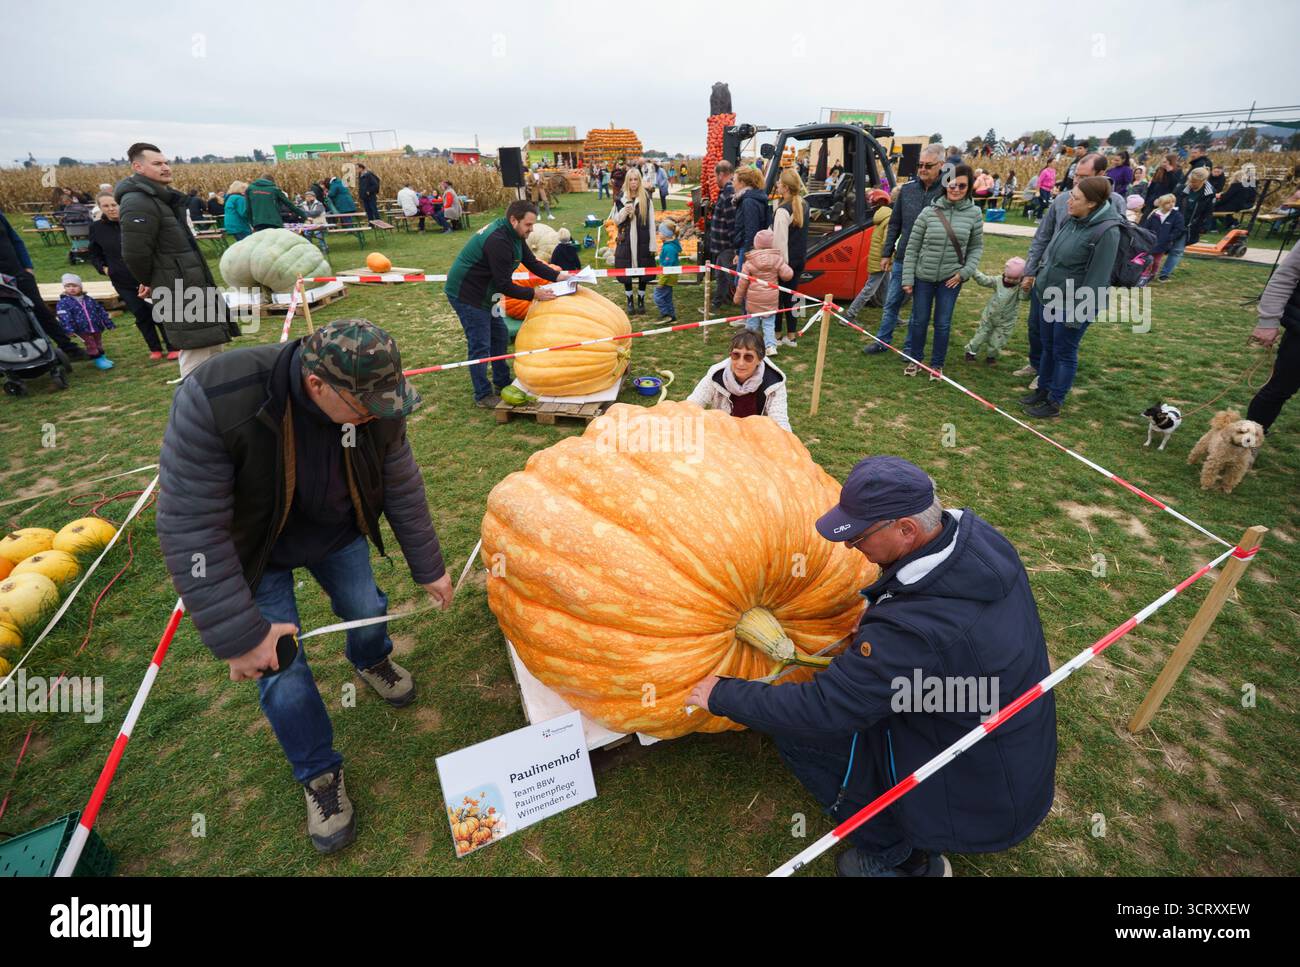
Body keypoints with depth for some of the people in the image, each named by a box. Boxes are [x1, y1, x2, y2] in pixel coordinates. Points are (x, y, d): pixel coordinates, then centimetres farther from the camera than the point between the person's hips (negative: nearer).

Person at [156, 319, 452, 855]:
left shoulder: (375, 404, -26)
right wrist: (239, 636, -29)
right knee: (281, 672, 2)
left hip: (337, 532, 3)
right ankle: (319, 774, 27)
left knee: (366, 609, 16)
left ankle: (372, 660, 54)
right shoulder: (214, 401, -39)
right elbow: (190, 529, -33)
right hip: (255, 546, -2)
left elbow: (402, 489, -12)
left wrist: (428, 569, -3)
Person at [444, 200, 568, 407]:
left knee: (500, 335, 16)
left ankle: (503, 382, 30)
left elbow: (533, 263, 6)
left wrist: (558, 276, -8)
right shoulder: (498, 241, -28)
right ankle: (483, 396, 8)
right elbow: (504, 286, -27)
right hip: (466, 295, -10)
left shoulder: (514, 235, 2)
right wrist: (534, 294, -20)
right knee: (480, 345, -5)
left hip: (482, 293, 10)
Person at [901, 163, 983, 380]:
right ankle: (915, 359, 28)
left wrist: (965, 272, -8)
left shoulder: (974, 213, -2)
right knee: (919, 320, 11)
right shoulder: (929, 212, -7)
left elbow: (977, 247, 6)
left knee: (943, 323, 8)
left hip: (951, 278, 0)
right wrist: (907, 278, -6)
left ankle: (937, 364, 23)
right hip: (923, 276, 0)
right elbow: (912, 247, -3)